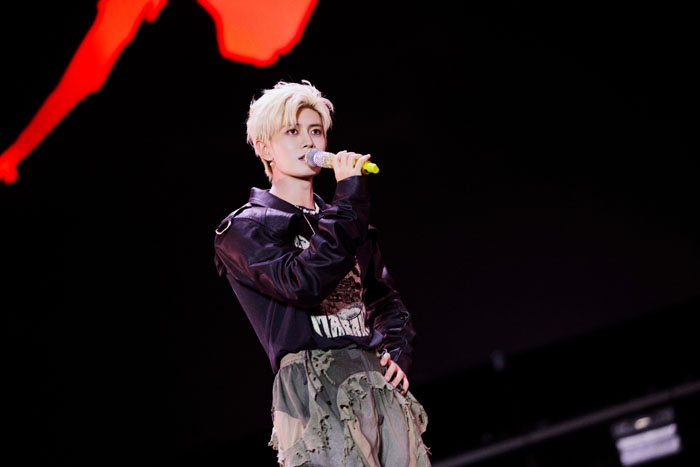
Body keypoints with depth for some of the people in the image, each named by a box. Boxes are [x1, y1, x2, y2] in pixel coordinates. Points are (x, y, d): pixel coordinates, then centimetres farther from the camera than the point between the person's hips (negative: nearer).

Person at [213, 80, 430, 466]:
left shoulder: (344, 223, 24)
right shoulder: (243, 230, 4)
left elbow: (386, 301, 32)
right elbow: (304, 284, -15)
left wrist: (396, 354, 11)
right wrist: (349, 199, -10)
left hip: (378, 381, 6)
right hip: (312, 385, -6)